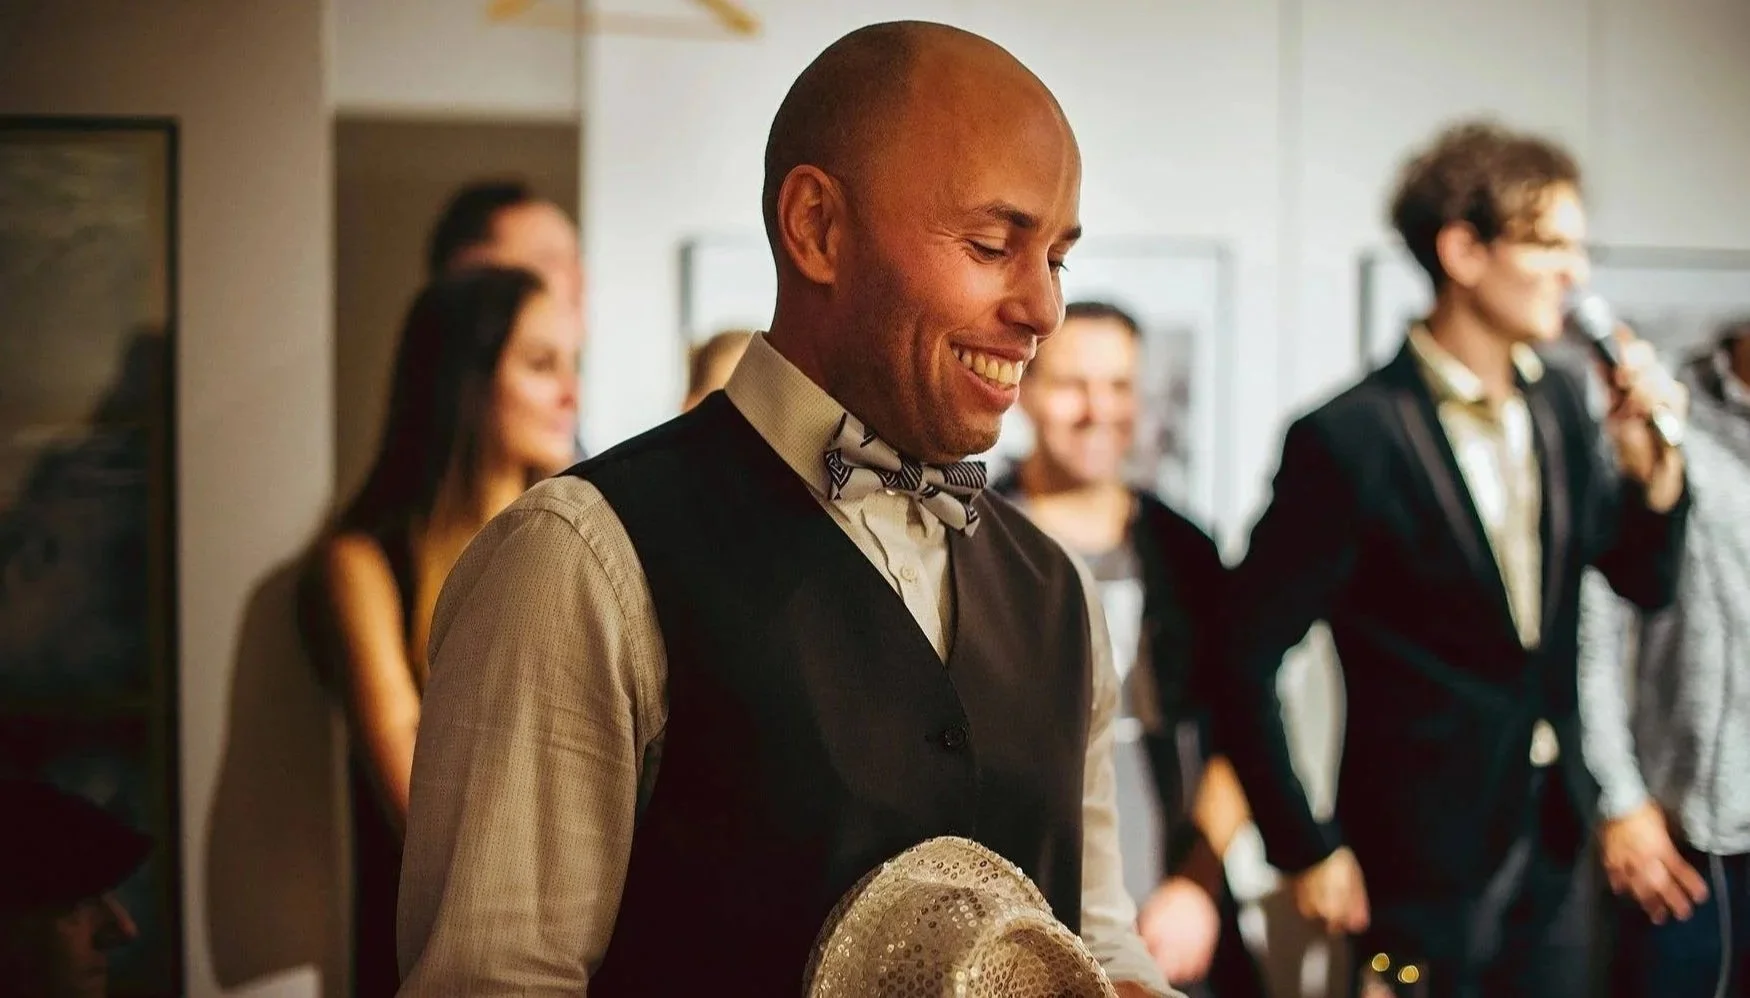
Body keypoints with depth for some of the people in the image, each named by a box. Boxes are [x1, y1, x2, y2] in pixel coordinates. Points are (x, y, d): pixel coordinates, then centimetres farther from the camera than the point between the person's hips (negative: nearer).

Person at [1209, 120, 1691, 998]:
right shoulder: (1349, 439, -18)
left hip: (1552, 851, 6)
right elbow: (1247, 658, -15)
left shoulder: (1562, 404, 2)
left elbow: (1643, 582, 11)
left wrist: (1653, 464, -8)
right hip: (1421, 865, -6)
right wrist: (1305, 854, -11)